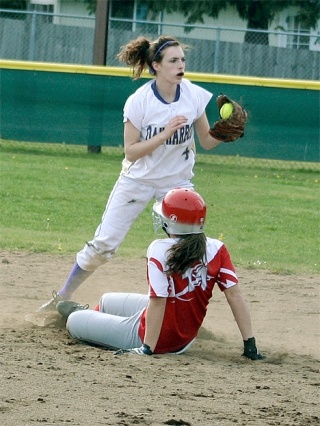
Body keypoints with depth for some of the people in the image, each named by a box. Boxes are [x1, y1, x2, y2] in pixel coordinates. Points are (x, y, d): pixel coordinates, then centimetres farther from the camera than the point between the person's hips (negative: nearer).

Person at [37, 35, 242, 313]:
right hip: (138, 180, -2)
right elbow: (131, 152, -17)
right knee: (102, 245, -1)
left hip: (177, 181, 2)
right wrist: (165, 134, -29)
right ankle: (62, 298, 16)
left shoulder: (194, 96, -11)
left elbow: (207, 141, -2)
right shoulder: (139, 102, -18)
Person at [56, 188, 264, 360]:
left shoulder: (160, 249, -25)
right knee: (106, 301, 31)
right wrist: (250, 345, -12)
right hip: (185, 340, 7)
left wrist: (147, 349, -28)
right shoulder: (216, 249, -11)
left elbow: (157, 301, -30)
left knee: (74, 321, 16)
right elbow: (234, 295, -14)